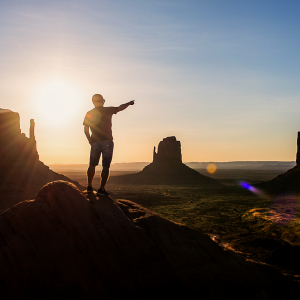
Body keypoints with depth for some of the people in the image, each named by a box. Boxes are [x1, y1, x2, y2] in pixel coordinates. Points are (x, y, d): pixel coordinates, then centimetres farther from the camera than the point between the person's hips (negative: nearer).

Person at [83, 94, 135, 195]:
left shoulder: (89, 114, 5)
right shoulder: (107, 111, -4)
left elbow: (86, 130, 5)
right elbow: (120, 108, 4)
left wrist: (90, 141, 16)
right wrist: (129, 103, 21)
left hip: (95, 142, 3)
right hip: (107, 141, -3)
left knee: (92, 165, 17)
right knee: (106, 166, 0)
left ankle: (89, 186, 18)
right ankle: (101, 189, -3)